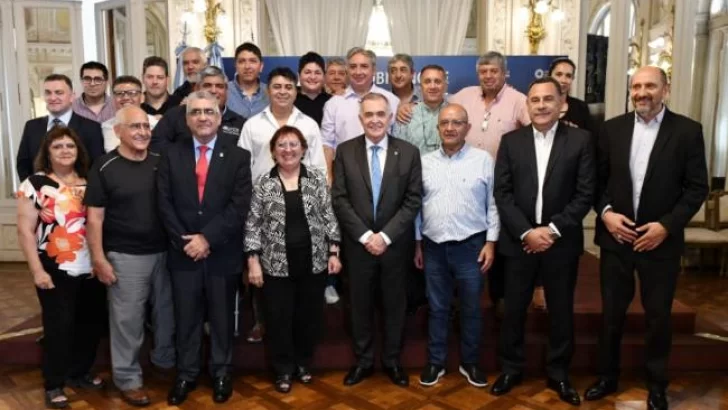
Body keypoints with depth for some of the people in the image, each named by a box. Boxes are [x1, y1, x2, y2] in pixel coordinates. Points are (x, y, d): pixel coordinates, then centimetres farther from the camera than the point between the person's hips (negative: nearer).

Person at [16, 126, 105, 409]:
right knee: (58, 326, 4)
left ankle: (79, 373, 31)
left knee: (89, 324, 11)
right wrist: (37, 270, -12)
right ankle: (54, 385, 20)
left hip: (89, 268, 4)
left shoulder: (89, 183, 7)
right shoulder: (35, 183, -4)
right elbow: (25, 231, -7)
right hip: (55, 270, -4)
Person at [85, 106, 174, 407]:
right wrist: (99, 259, -10)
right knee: (128, 318, 5)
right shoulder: (104, 168, -7)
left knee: (166, 311, 16)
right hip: (125, 256, -3)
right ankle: (128, 377, 21)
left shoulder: (161, 162, 2)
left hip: (164, 252, 4)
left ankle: (165, 359, 38)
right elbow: (95, 217, -7)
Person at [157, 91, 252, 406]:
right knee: (186, 318, 12)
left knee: (222, 317, 12)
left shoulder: (238, 155, -3)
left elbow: (239, 205, -11)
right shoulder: (171, 155, 4)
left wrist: (207, 238, -16)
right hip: (183, 251, 2)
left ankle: (221, 372, 30)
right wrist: (183, 240, -11)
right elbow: (165, 203, -1)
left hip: (223, 252, -1)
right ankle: (186, 373, 29)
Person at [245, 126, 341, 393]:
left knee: (310, 316, 12)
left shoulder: (318, 179, 1)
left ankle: (304, 363, 33)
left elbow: (329, 218, 2)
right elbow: (253, 225, -1)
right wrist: (253, 261, -6)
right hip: (276, 265, -1)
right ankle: (283, 369, 27)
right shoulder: (263, 184, -2)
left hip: (313, 262, 1)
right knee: (279, 318, 7)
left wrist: (333, 252, -2)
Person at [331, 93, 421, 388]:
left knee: (394, 305, 12)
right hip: (358, 244, 0)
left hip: (396, 244, 0)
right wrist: (365, 235, -13)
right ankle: (363, 360, 29)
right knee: (360, 305, 12)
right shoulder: (345, 151, -1)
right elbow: (339, 199, -5)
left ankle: (392, 360, 30)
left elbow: (413, 200, -5)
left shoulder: (409, 152, -2)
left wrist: (386, 236, -14)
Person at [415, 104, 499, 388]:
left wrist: (491, 242, -7)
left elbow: (493, 204, -2)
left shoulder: (483, 160, -2)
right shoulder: (425, 162, 5)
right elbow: (417, 205, 8)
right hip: (434, 246, 2)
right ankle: (436, 362, 26)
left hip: (471, 245, -2)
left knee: (471, 308, 10)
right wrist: (418, 243, 7)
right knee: (437, 308, 12)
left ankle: (470, 362, 27)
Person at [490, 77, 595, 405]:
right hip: (519, 240, 1)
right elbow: (502, 193, -3)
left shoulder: (580, 140, -2)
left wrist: (553, 230, -13)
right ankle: (511, 368, 27)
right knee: (514, 309, 10)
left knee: (561, 311, 11)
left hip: (561, 242, 0)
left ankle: (558, 373, 29)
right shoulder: (511, 141, 2)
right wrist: (527, 232, -13)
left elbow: (585, 194, -5)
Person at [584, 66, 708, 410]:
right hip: (615, 237, 2)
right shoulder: (612, 128, 2)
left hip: (661, 240, -2)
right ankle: (607, 376, 31)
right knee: (611, 312, 13)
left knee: (658, 316, 11)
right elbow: (598, 179, 5)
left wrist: (666, 225, -15)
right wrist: (605, 212, -11)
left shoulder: (687, 130, -5)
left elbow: (697, 187, -6)